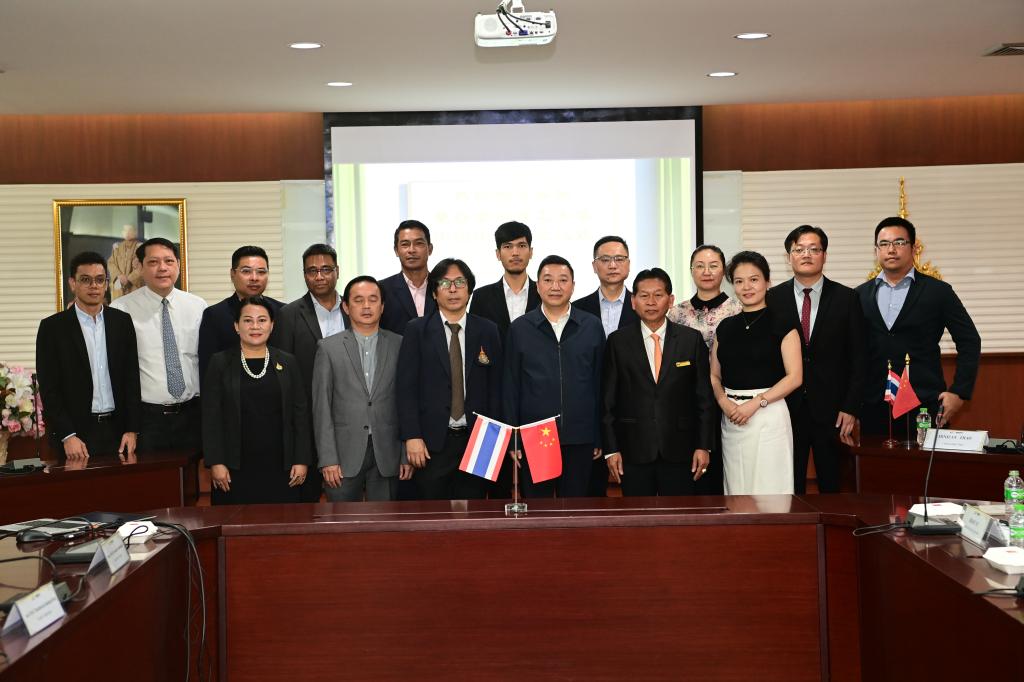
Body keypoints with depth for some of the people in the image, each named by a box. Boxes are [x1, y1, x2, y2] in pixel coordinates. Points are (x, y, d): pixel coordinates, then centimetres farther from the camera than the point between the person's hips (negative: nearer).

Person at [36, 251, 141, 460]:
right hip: (75, 435, -2)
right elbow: (48, 388, -4)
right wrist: (67, 436, -11)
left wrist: (132, 430, 0)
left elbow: (132, 378, 6)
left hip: (118, 430, 2)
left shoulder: (122, 322, 6)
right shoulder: (52, 327, -1)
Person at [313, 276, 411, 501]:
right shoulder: (329, 348, 3)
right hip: (344, 454, -1)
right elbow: (321, 407, 0)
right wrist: (327, 459, -6)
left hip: (387, 455, 1)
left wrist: (408, 455, -1)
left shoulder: (400, 345, 5)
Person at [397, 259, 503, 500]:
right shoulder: (417, 331, 2)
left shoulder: (488, 331, 7)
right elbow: (406, 387, -2)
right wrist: (412, 437, -10)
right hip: (431, 443, -1)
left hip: (476, 440, 1)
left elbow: (495, 387, 7)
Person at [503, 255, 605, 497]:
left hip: (580, 439, 1)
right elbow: (510, 388, 4)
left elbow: (600, 382, 7)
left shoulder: (592, 327, 5)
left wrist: (600, 437, 5)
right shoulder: (519, 329, 4)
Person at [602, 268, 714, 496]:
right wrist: (611, 449, -2)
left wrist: (704, 446, 0)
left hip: (679, 450, 0)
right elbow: (608, 400, 2)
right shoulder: (617, 341, 3)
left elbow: (704, 397, 4)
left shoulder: (692, 339, 3)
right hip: (634, 450, 0)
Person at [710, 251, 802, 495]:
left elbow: (794, 377, -8)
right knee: (736, 486, 8)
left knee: (769, 485, -3)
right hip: (730, 419, 5)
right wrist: (723, 401, -6)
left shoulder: (782, 326, -2)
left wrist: (755, 403, -15)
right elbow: (715, 376, 14)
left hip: (768, 417, -4)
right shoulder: (725, 327, 12)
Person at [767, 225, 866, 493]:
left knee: (833, 486, 6)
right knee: (790, 487, 6)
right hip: (786, 408, 0)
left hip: (832, 411, 0)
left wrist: (851, 409, -5)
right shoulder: (773, 298, 3)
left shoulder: (846, 298, 2)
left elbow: (857, 358, 1)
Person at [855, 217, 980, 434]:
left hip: (925, 406, -2)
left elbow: (969, 342, 4)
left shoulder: (938, 292, 2)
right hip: (873, 408, 2)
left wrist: (959, 392, -3)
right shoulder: (861, 295, 10)